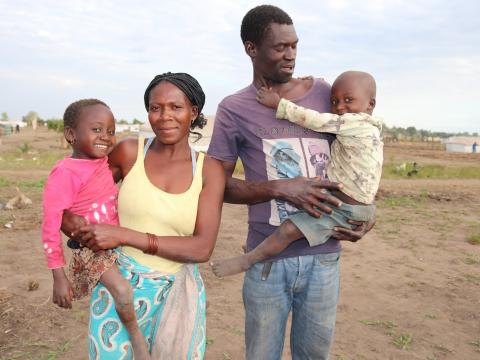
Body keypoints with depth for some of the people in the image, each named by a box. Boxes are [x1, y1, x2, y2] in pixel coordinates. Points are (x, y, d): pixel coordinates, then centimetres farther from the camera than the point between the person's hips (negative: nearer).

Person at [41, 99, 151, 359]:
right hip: (91, 248, -8)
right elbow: (51, 227, -19)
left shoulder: (103, 162, 0)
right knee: (122, 291, -25)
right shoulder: (65, 173, -21)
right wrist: (59, 278, -18)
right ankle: (136, 336, 4)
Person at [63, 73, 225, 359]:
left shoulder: (209, 169, -5)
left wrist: (124, 236, -20)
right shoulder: (130, 152, -5)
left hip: (178, 294, 1)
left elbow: (202, 248, -14)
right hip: (120, 288, 0)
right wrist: (80, 229, -14)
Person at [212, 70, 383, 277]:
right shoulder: (368, 126, 10)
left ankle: (246, 261, -2)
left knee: (288, 230, -18)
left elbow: (314, 120, -22)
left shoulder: (356, 123, -19)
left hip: (346, 211, -11)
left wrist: (279, 104, -16)